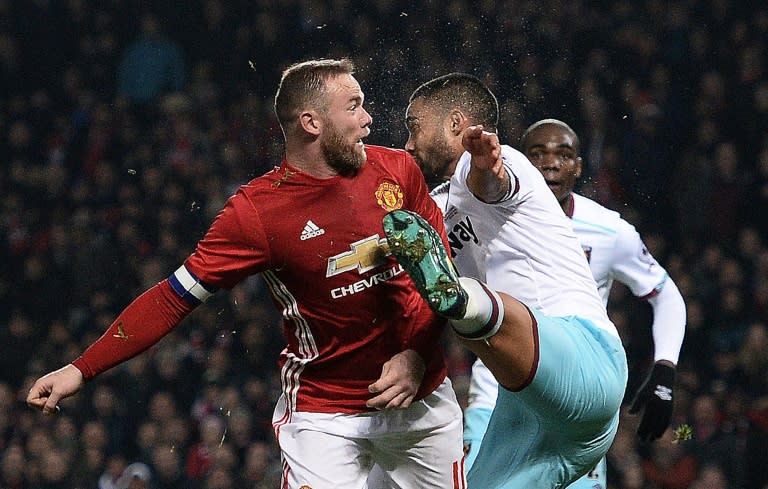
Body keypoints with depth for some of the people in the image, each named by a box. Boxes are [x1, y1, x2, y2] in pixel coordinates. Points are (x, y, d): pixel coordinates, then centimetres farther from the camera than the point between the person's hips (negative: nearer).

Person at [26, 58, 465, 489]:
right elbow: (175, 297, -11)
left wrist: (417, 356, -9)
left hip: (424, 397, 4)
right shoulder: (256, 210, -13)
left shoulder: (398, 171, -1)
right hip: (324, 415, -4)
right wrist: (82, 369, -17)